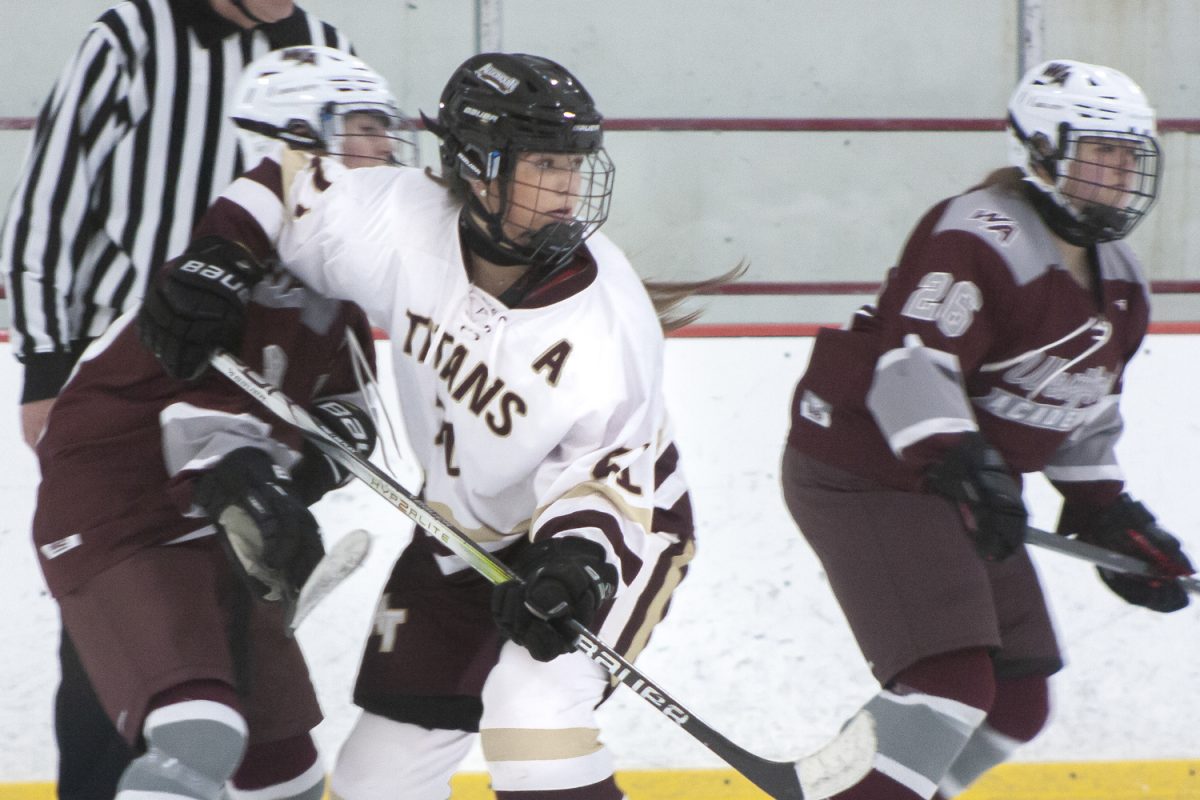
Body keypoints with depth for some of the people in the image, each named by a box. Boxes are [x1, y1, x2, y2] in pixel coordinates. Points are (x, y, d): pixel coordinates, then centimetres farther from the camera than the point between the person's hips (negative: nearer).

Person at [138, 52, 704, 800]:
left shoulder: (608, 317, -29)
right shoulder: (401, 222, -21)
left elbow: (609, 468, -23)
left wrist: (578, 556, -40)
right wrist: (212, 269, -8)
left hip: (616, 527, -5)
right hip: (466, 532, 5)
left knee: (532, 714, -30)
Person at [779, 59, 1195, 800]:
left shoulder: (1117, 280, 11)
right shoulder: (982, 239, -20)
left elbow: (1084, 407, 22)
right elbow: (912, 366, -29)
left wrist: (1108, 515, 17)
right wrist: (959, 466, -39)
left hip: (959, 485, 10)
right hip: (863, 472, -10)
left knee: (1017, 703, 11)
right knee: (953, 681, -24)